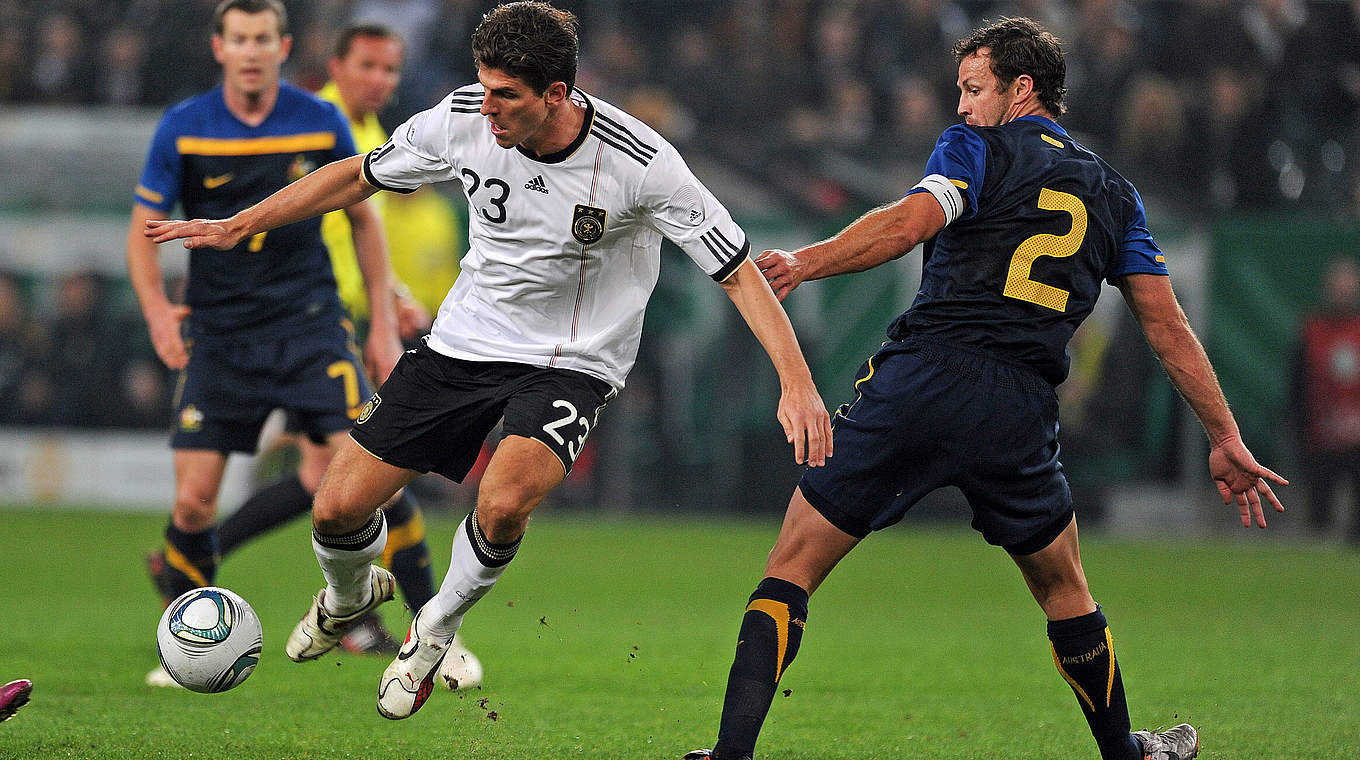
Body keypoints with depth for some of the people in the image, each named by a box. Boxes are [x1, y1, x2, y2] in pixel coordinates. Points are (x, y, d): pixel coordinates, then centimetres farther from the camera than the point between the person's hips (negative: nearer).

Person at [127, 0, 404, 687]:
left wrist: (384, 323, 7)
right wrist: (157, 309, -17)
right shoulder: (182, 129, -4)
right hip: (217, 333, 0)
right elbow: (142, 230, 1)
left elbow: (362, 218, 10)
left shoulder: (321, 123, -1)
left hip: (309, 321, 0)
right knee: (193, 499, -6)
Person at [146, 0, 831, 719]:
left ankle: (434, 631, 1)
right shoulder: (463, 121, -13)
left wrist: (797, 383, -28)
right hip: (464, 340, 4)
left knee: (502, 504, -32)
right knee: (339, 507, -4)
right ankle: (349, 598, 35)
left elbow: (738, 272, -17)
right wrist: (237, 226, 8)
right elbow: (358, 175, 5)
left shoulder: (639, 163, -23)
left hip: (571, 361, -4)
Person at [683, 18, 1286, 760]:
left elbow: (907, 224, -14)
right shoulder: (1112, 193, 20)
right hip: (1020, 414, 4)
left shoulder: (977, 150, 6)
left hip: (916, 386, -4)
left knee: (792, 566, 2)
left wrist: (803, 262, -14)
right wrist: (1225, 438, 21)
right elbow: (1168, 325, 18)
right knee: (1063, 589, 26)